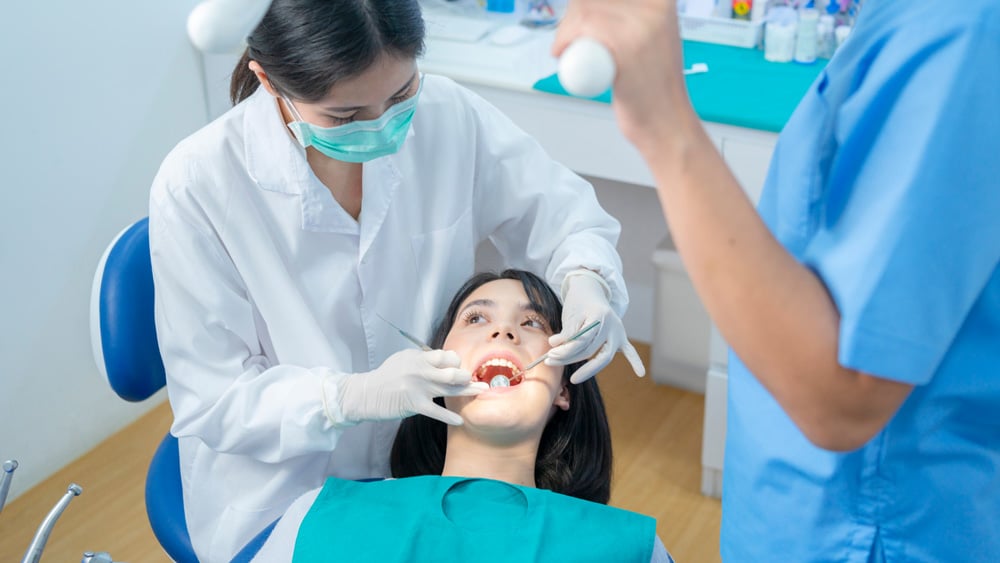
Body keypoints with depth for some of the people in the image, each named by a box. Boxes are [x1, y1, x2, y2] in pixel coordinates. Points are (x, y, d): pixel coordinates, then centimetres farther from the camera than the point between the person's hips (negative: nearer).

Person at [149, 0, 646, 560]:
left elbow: (561, 212, 1)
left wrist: (586, 279, -22)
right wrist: (355, 396, -31)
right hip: (283, 499, -3)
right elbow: (211, 402, -15)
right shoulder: (195, 184, -20)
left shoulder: (446, 114, -13)